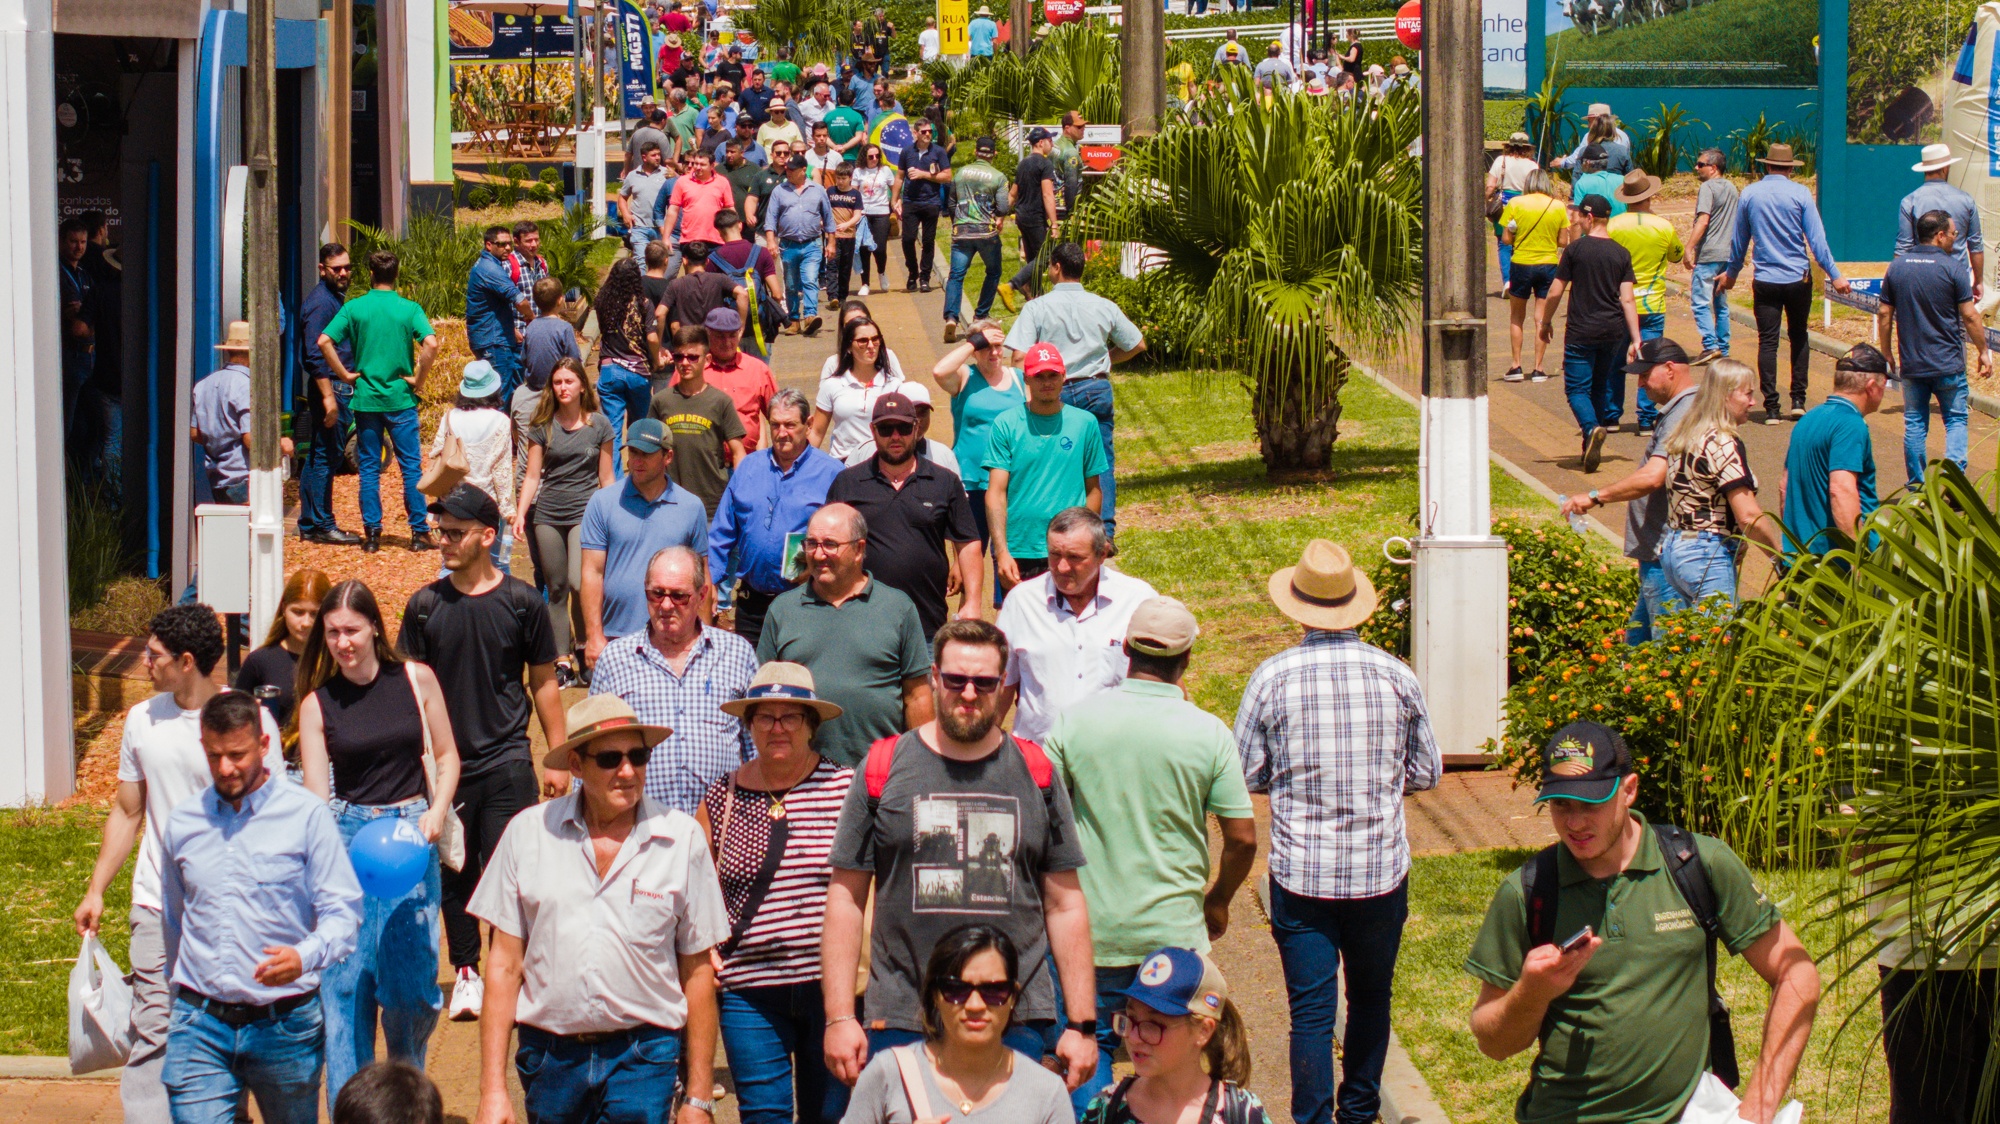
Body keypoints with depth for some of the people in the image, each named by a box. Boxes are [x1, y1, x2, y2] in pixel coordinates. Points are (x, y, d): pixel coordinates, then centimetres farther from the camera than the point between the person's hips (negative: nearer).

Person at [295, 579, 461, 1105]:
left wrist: (437, 813, -5)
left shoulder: (416, 681, 2)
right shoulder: (317, 704, 1)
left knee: (411, 982, -2)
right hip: (347, 837, 0)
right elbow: (315, 792, -4)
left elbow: (447, 756, 13)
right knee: (345, 983, -4)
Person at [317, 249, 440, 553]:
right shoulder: (409, 309, -5)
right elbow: (430, 343, -19)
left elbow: (324, 341, -10)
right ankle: (419, 533, 4)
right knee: (411, 467, 5)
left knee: (369, 469, 8)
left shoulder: (354, 308, -2)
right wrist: (418, 379, -7)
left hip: (365, 399, 1)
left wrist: (345, 374, -1)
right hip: (400, 400, -1)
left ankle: (372, 534, 7)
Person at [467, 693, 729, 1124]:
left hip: (642, 1059, -2)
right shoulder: (529, 833, 2)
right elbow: (504, 964, 4)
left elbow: (697, 971, 4)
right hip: (549, 1054, 2)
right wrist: (493, 1089, -1)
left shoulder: (681, 839, 0)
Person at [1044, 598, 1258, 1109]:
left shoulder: (1076, 718, -6)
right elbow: (1243, 838, -5)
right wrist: (1217, 902, 13)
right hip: (1174, 931, -1)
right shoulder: (1209, 733, -8)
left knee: (1090, 1047, 13)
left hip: (1091, 928, 1)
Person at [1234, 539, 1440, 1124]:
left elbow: (1245, 775, -4)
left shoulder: (1272, 677, -9)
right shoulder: (1397, 676, -5)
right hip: (1381, 870, 2)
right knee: (1371, 997, 19)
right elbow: (1427, 773, 5)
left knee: (1311, 1009, 2)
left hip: (1302, 873, -2)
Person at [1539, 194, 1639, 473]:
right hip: (1613, 331, 4)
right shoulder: (1621, 254, 3)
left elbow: (1555, 293, -5)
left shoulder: (1575, 249, -8)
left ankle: (1591, 428, -28)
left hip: (1581, 332, -4)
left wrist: (1546, 323, 11)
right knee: (1600, 385, 18)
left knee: (1577, 388, -1)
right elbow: (1627, 299, -1)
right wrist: (1635, 340, 0)